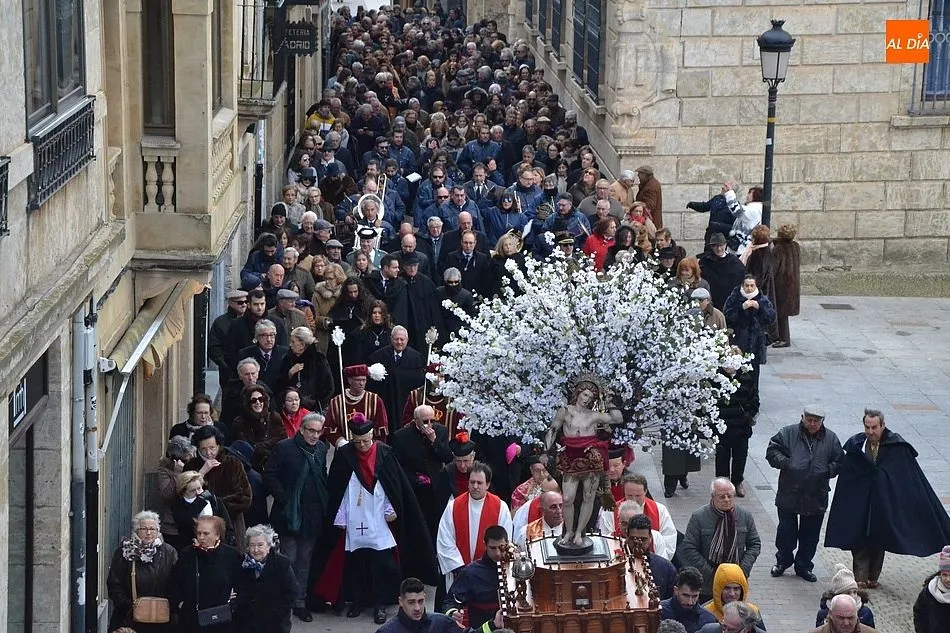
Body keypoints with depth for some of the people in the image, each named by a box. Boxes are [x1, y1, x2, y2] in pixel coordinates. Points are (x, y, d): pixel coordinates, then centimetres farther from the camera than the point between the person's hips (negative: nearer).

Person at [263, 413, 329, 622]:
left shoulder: (321, 448, 8)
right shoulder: (284, 448, -9)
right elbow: (270, 476, -8)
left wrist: (324, 501, 6)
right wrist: (283, 499, -14)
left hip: (313, 516, 5)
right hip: (290, 515, -5)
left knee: (304, 560, 10)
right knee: (289, 559, -3)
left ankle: (300, 602, 17)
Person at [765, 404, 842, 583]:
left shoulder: (830, 439, 3)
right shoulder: (788, 433, -3)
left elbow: (839, 463, 7)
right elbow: (772, 451, -2)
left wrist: (827, 471, -11)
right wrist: (785, 463, -17)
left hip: (816, 498, 1)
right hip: (789, 494, -1)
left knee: (810, 535, 9)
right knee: (786, 531, 9)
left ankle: (804, 566, 24)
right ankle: (782, 561, 30)